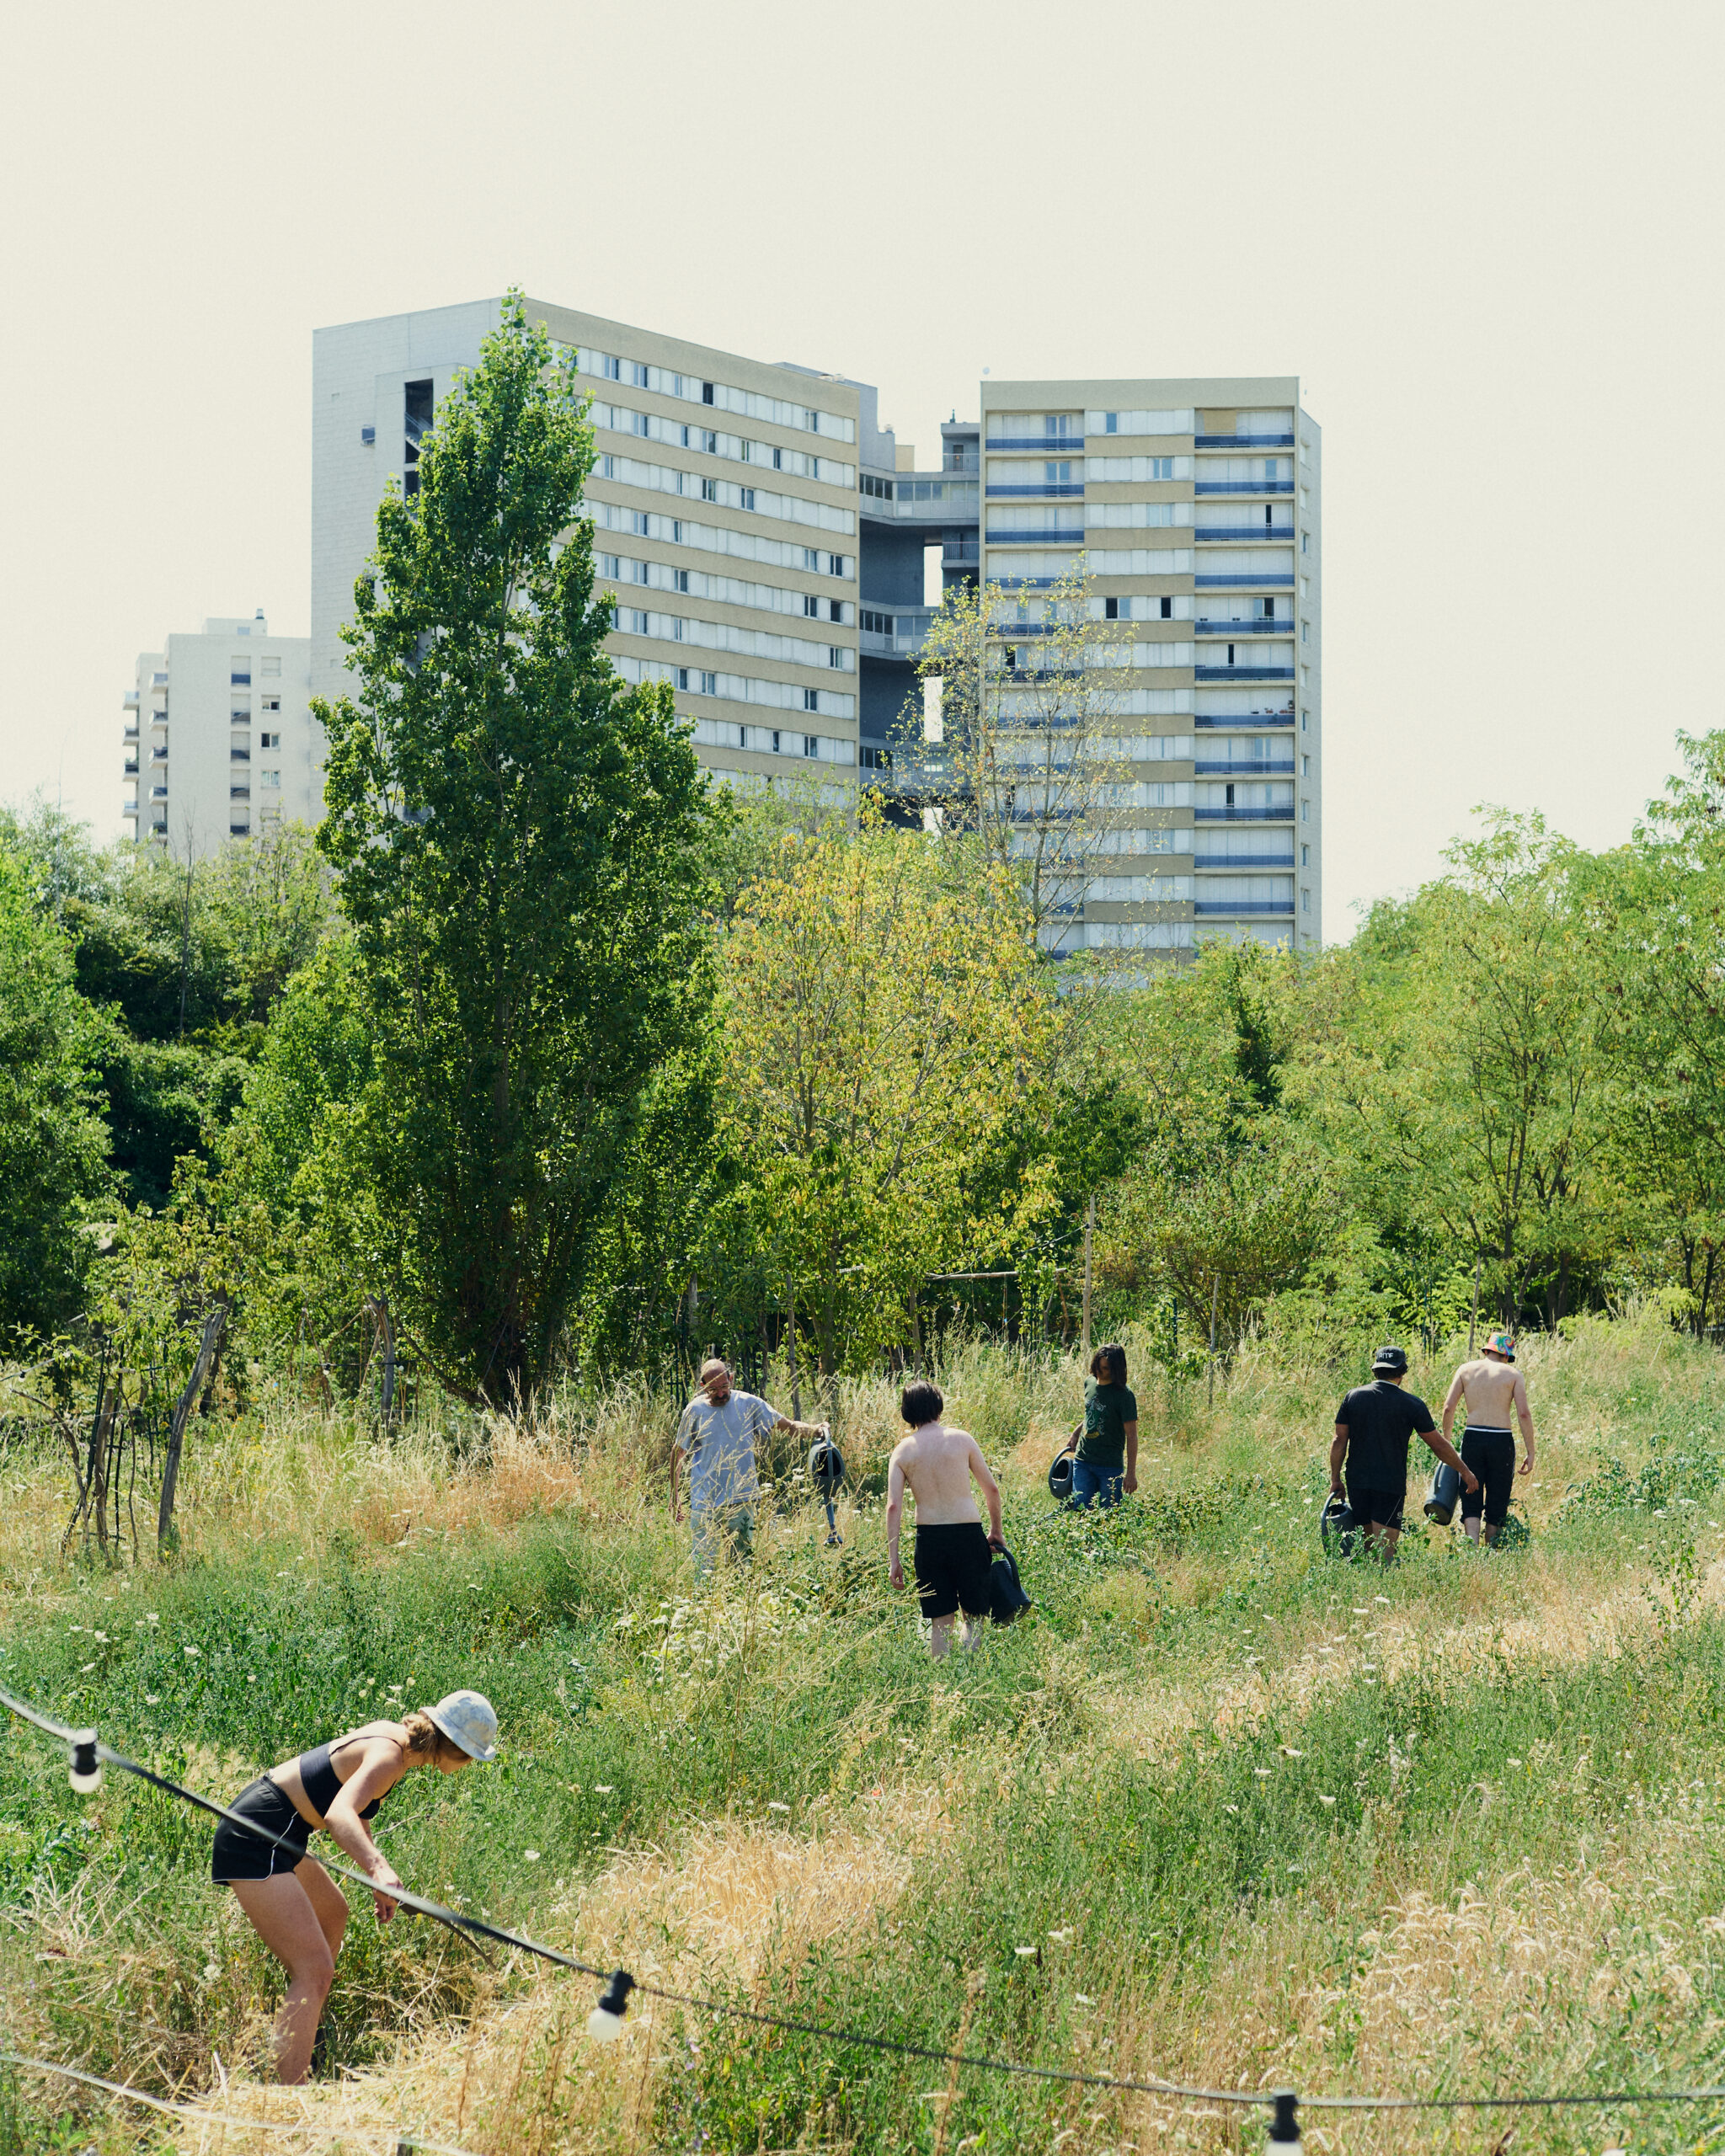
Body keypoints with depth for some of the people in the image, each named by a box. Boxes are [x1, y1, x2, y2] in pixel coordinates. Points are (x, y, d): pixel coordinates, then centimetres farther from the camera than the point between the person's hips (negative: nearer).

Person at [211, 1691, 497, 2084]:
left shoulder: (394, 1738, 8)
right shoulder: (387, 1756, -21)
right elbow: (339, 1815, -41)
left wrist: (378, 1875, 26)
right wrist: (378, 1869, -56)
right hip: (256, 1841, -11)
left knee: (333, 1915, 34)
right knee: (315, 1972, -19)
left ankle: (305, 2042, 51)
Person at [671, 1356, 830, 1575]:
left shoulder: (748, 1404, 1)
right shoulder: (695, 1411, 0)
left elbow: (790, 1427, 3)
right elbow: (678, 1454, 10)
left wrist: (816, 1430, -17)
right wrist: (674, 1497, 9)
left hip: (741, 1501, 1)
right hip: (704, 1504, -1)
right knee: (705, 1566, -6)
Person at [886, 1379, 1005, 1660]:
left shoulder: (902, 1450, 3)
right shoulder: (961, 1439, 0)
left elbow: (893, 1506, -3)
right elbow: (992, 1489, 4)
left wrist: (893, 1559, -1)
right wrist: (996, 1531, 18)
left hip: (929, 1537, 1)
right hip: (968, 1532, -1)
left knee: (940, 1621, 12)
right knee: (974, 1616, 10)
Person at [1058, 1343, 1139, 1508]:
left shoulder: (1124, 1396, -13)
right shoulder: (1090, 1383, 7)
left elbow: (1131, 1436, -11)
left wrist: (1131, 1473, -14)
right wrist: (1075, 1434, 15)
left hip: (1111, 1465, -5)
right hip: (1082, 1460, 5)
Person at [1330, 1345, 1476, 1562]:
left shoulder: (1354, 1397, 4)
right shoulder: (1412, 1404, -4)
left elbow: (1339, 1441, 4)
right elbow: (1438, 1445, 3)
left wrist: (1335, 1479, 11)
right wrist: (1464, 1471, 16)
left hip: (1357, 1483, 3)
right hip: (1390, 1486, -3)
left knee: (1370, 1544, 19)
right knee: (1384, 1553, -5)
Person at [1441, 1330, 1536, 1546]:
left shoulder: (1466, 1370, 9)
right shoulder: (1513, 1374, 5)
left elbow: (1448, 1407, 2)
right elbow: (1524, 1414, -4)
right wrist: (1530, 1453, 0)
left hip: (1472, 1438, 1)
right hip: (1501, 1440, -1)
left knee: (1471, 1499, 3)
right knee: (1497, 1503, 10)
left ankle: (1472, 1545, -18)